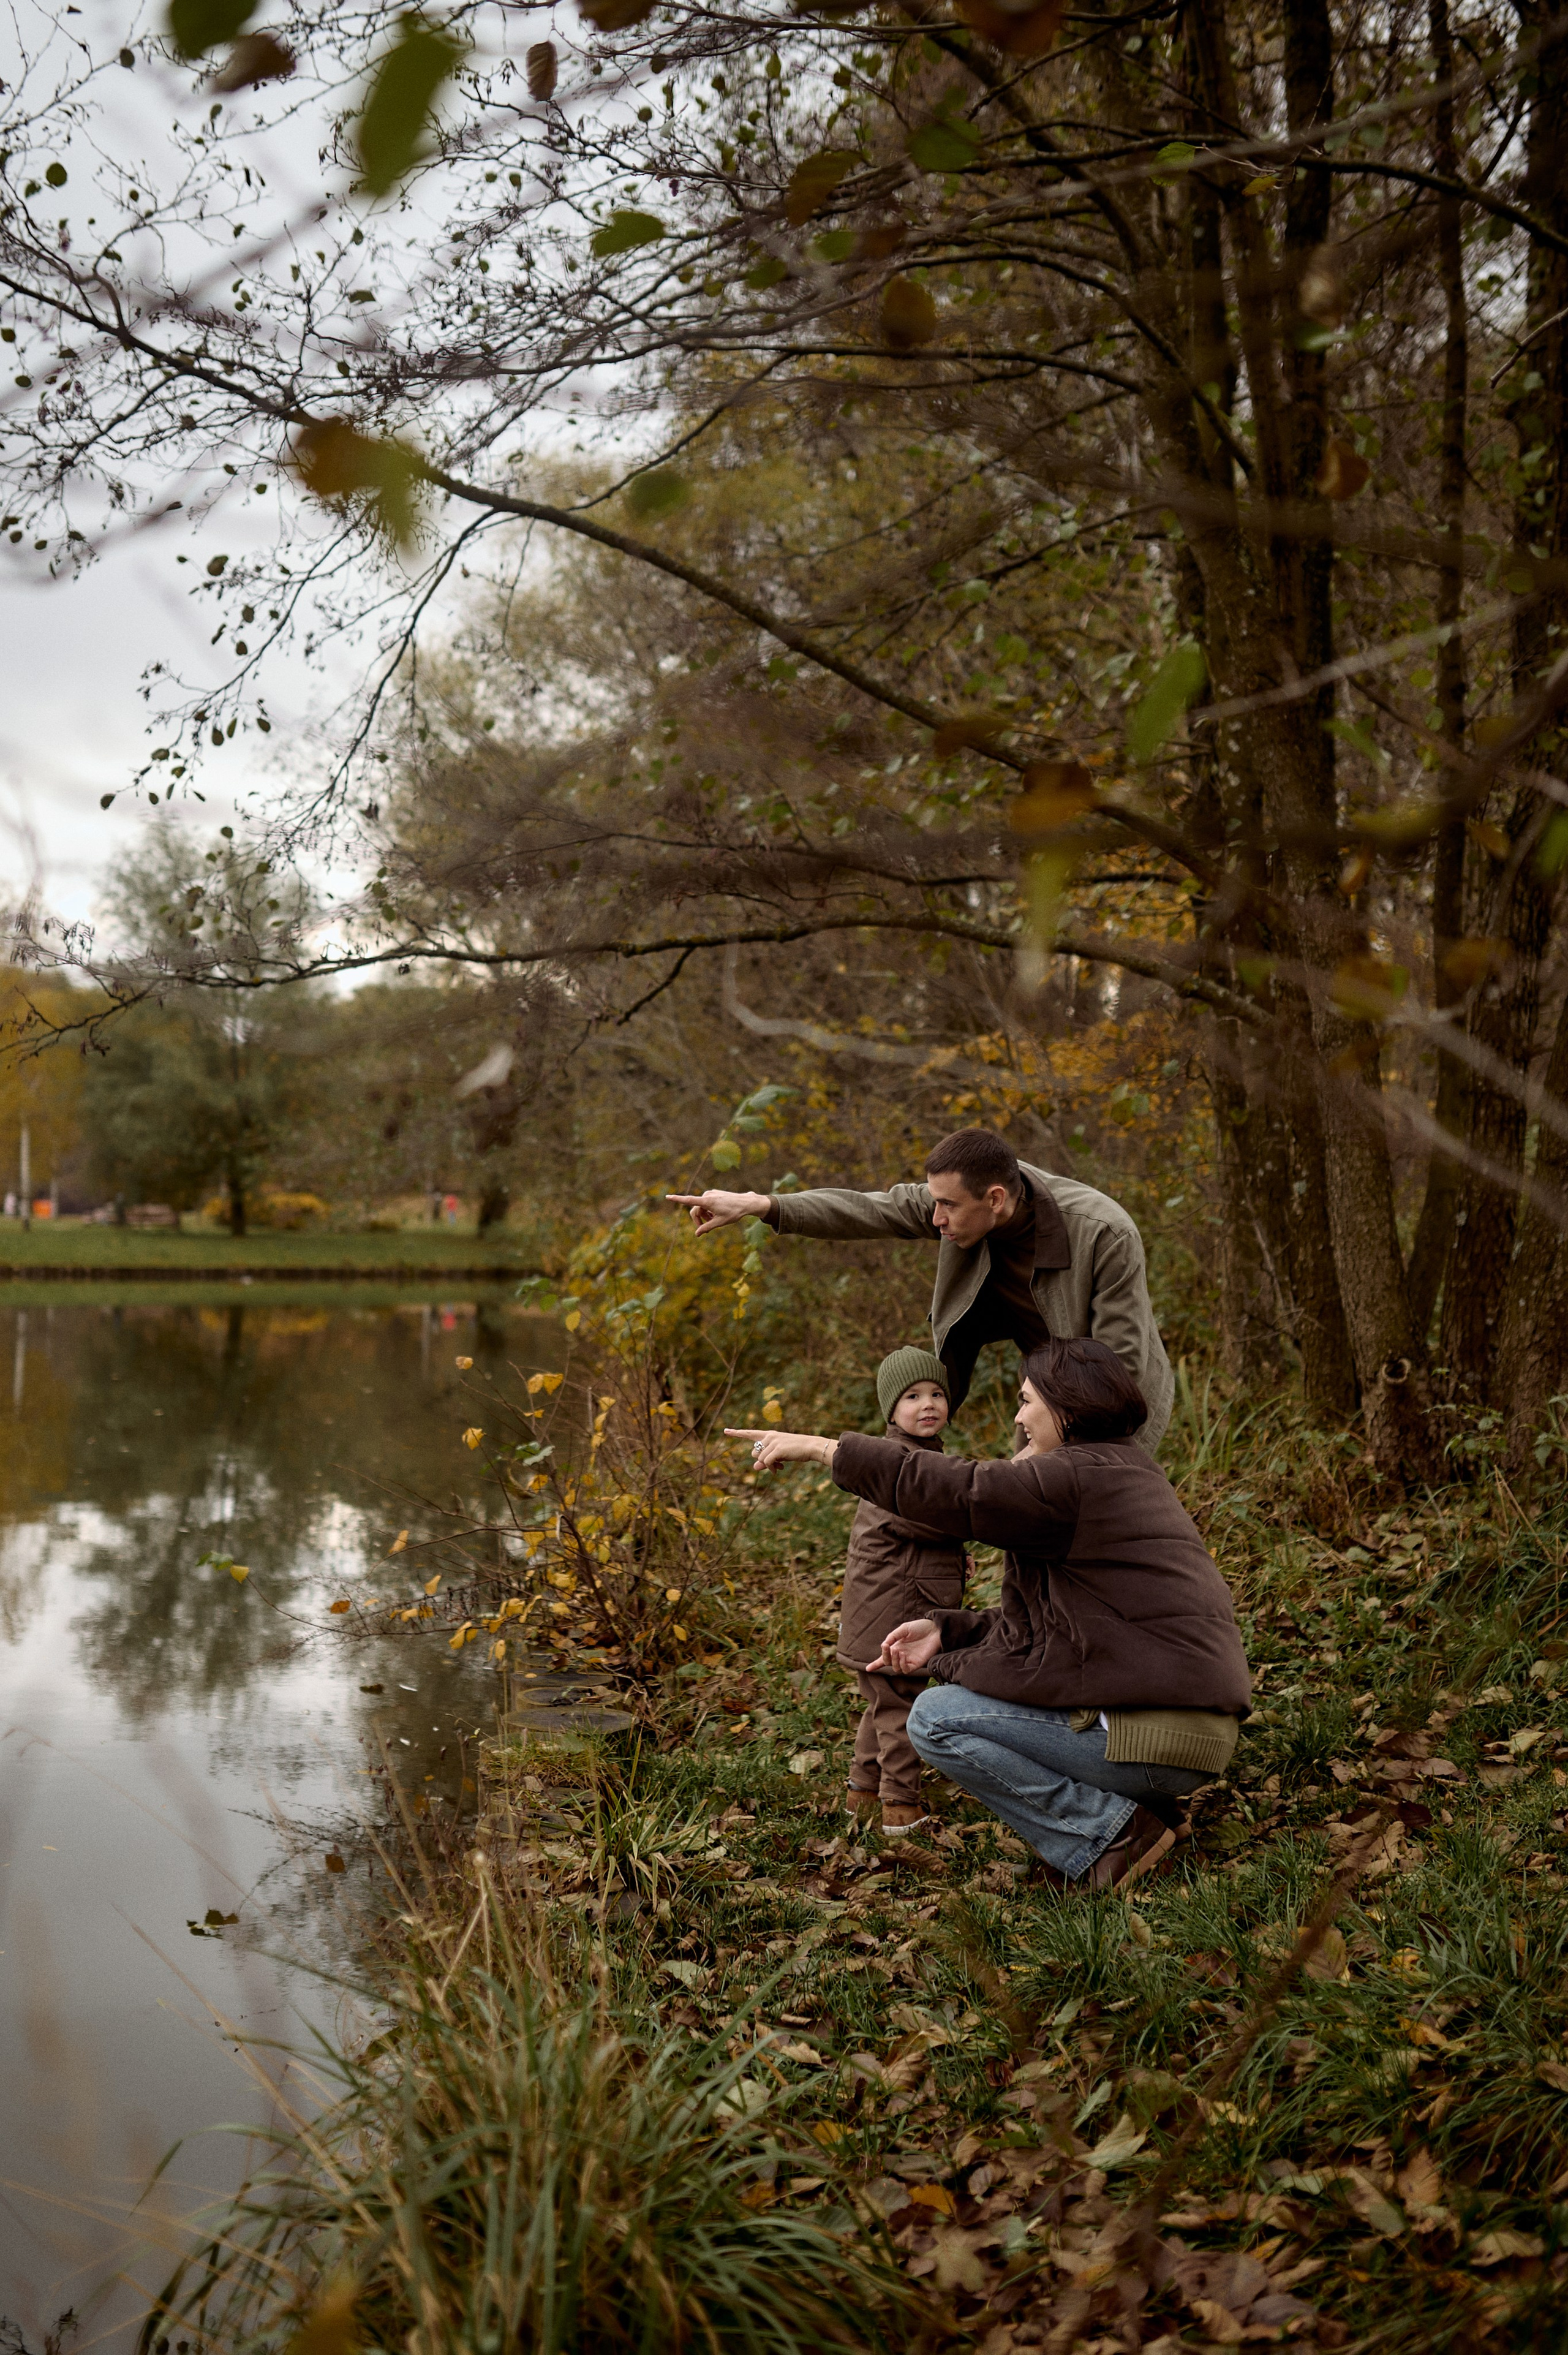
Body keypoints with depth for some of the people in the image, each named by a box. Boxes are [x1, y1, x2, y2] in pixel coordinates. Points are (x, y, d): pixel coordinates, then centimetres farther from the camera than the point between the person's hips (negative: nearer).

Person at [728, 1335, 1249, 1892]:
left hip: (1159, 1737, -10)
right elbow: (1036, 1621, 18)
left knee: (935, 1719, -7)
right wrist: (946, 1631, 9)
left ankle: (1112, 1833, -6)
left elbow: (954, 1492, -16)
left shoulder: (1080, 1478, -14)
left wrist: (821, 1447, -9)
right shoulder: (1124, 1475, 17)